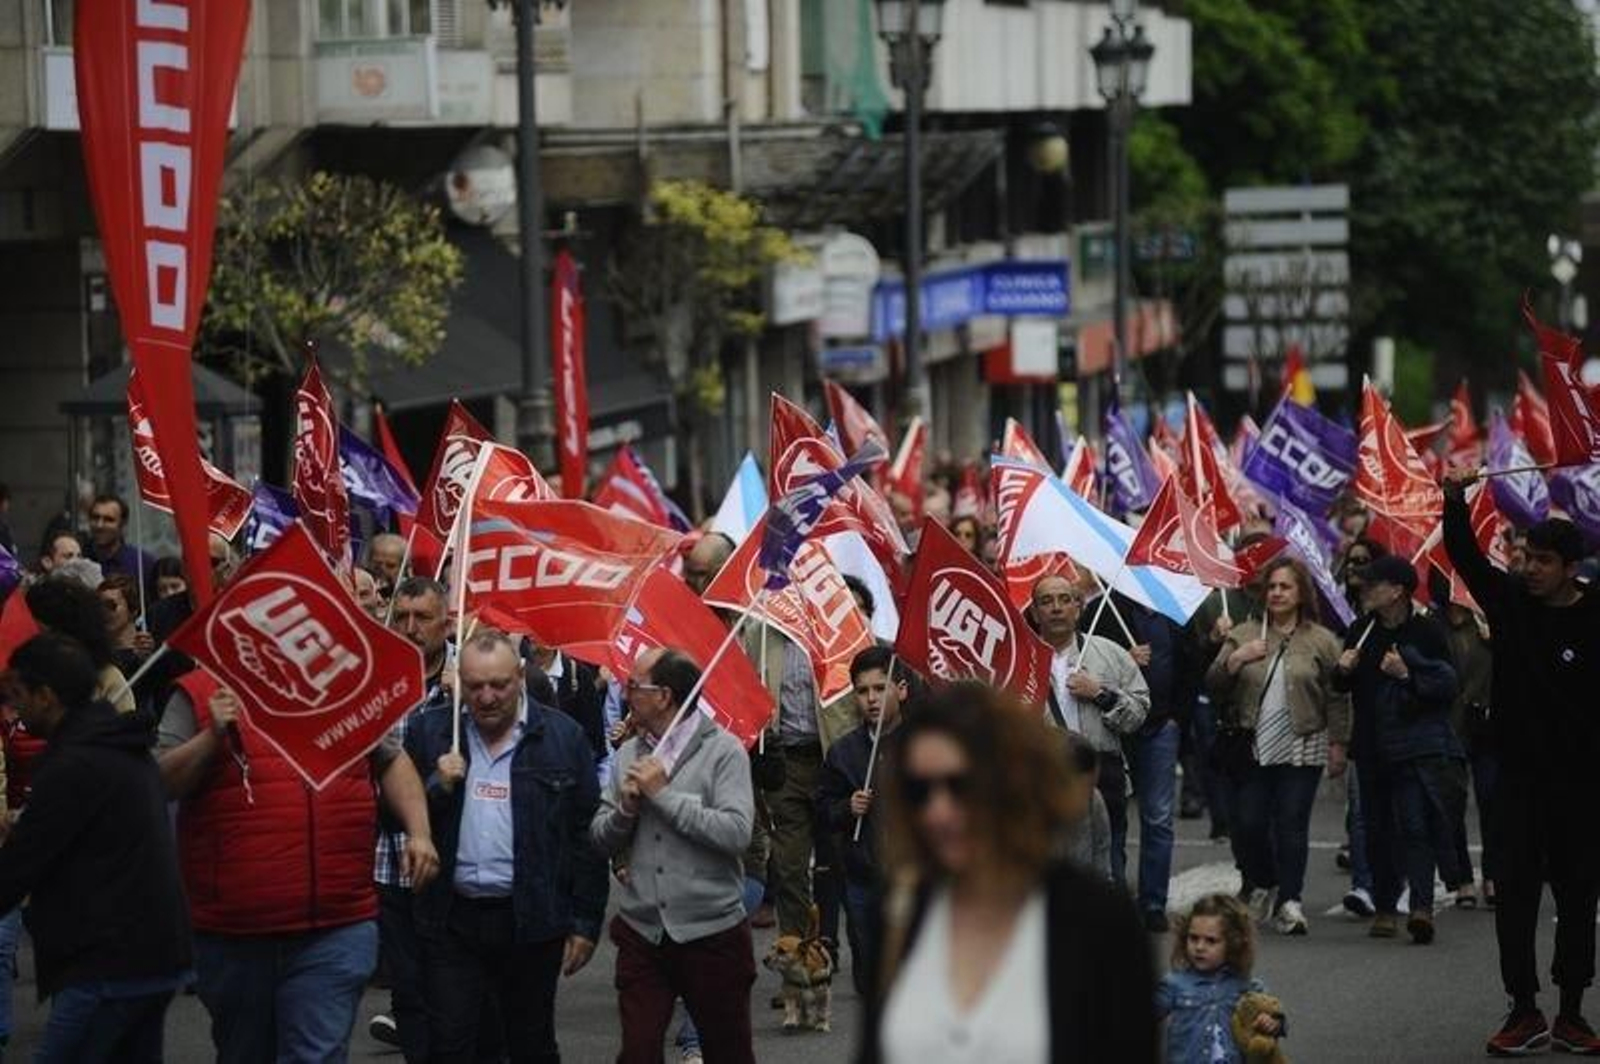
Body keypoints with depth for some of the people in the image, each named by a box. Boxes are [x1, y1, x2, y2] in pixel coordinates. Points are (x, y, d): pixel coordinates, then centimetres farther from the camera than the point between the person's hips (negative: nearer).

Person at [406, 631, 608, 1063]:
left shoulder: (562, 737, -1)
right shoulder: (429, 732, 4)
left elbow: (586, 835, 0)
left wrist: (586, 922, -3)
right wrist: (438, 787, -13)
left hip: (532, 918, -1)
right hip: (452, 918, 1)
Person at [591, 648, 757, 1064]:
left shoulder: (723, 750, -7)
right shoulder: (629, 754, 9)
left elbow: (736, 833, -19)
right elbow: (601, 839, 10)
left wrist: (664, 795, -16)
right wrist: (626, 807, -10)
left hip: (711, 932, -4)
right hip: (643, 931, 4)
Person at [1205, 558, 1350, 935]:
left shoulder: (1322, 641, 4)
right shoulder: (1243, 635, 8)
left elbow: (1337, 699, 5)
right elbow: (1213, 685, 5)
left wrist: (1337, 747, 2)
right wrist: (1235, 658, -11)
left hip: (1302, 749, -2)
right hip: (1253, 747, 2)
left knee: (1292, 824, -6)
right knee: (1249, 822, 0)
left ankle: (1289, 901, -2)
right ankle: (1259, 886, 24)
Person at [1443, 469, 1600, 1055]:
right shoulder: (1510, 600, 1)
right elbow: (1464, 555, 2)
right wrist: (1455, 500, -13)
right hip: (1518, 778, 3)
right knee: (1515, 893, 0)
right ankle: (1524, 1012, 7)